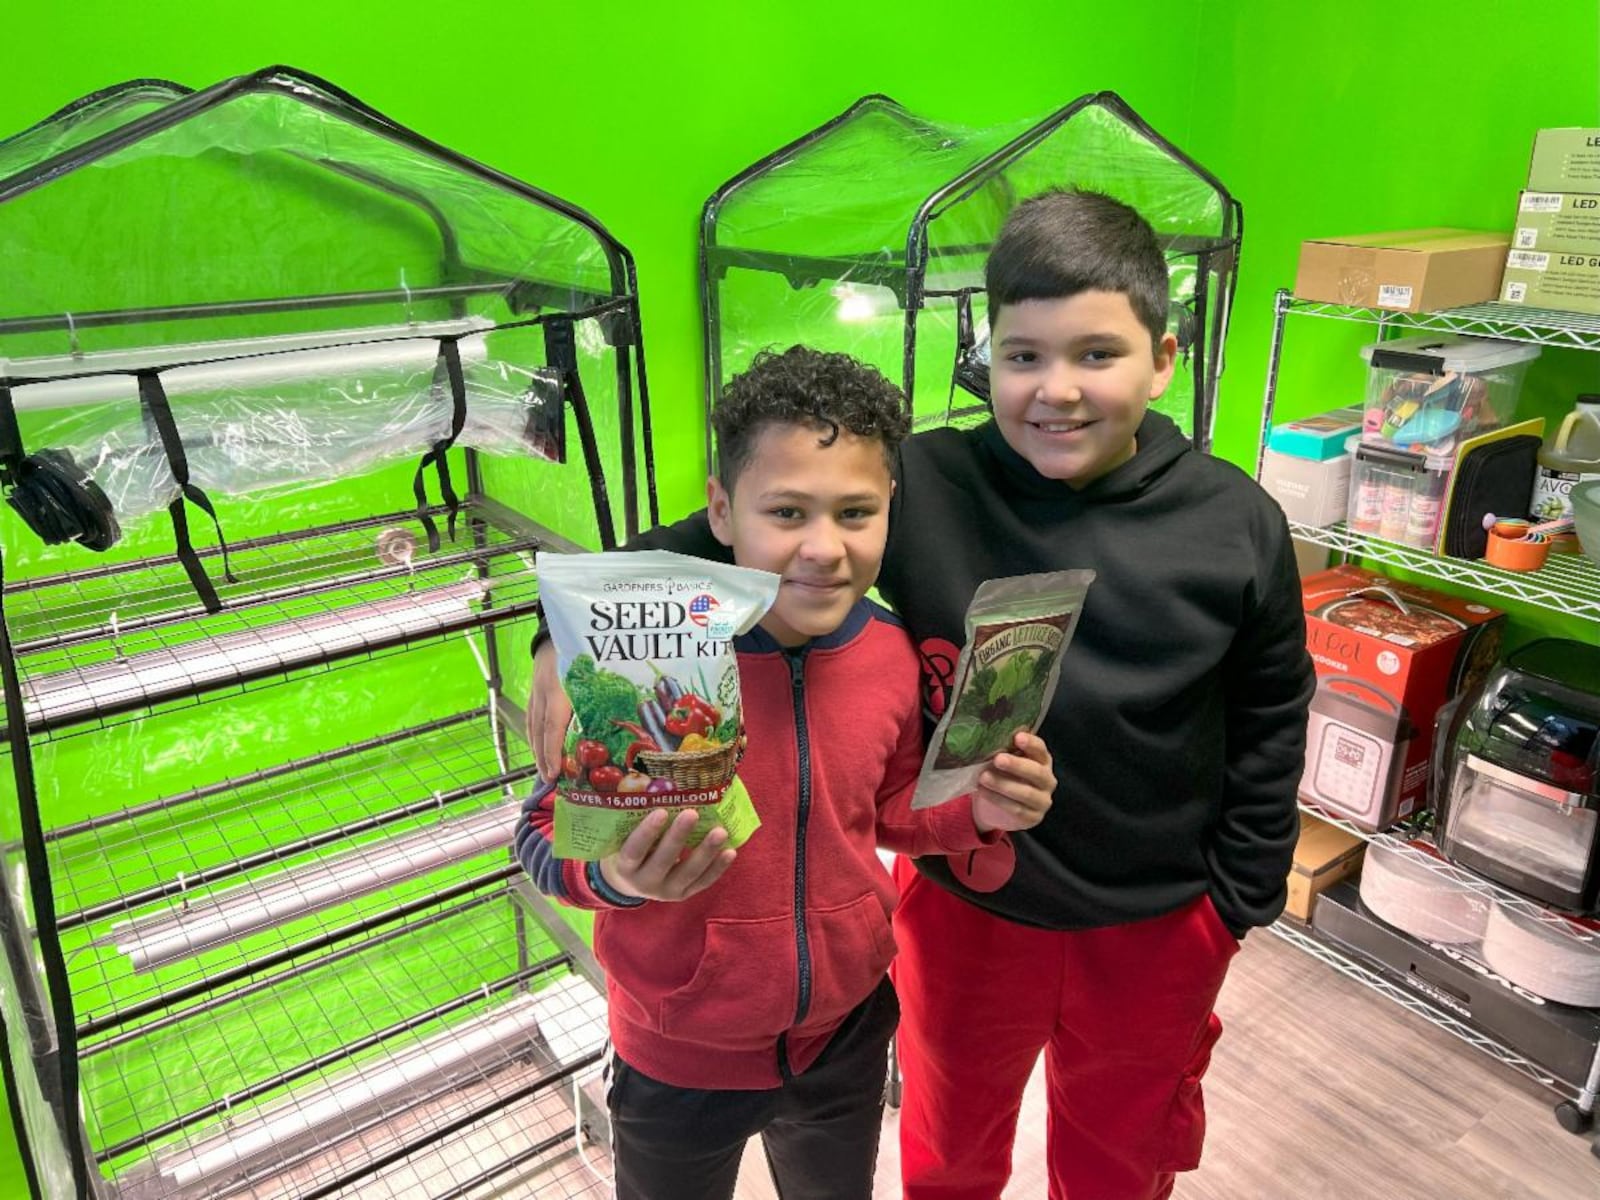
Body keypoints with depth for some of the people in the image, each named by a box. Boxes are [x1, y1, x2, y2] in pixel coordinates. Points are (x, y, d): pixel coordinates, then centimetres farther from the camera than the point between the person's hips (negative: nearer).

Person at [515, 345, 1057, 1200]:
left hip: (846, 1035, 4)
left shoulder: (892, 657, -12)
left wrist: (977, 810, -13)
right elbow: (544, 831, -17)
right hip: (681, 1061, -3)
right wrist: (614, 873, -38)